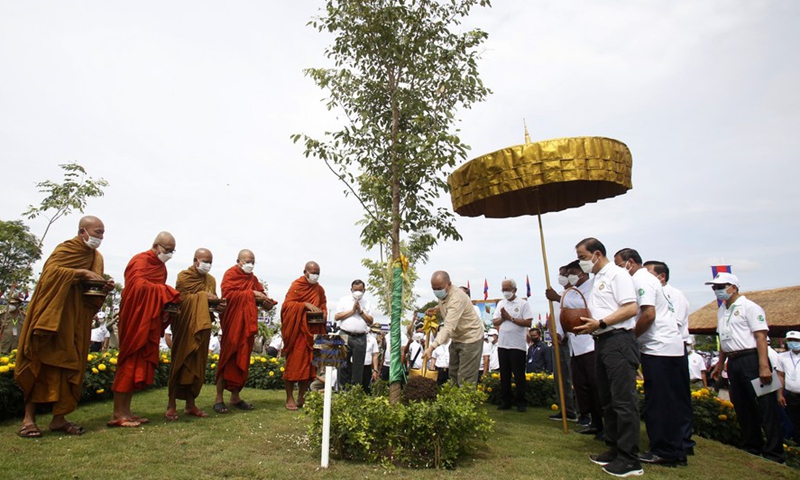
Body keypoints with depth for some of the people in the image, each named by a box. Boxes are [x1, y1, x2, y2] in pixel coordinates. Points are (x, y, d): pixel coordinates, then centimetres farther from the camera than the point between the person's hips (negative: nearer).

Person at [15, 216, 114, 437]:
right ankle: (29, 417, 5)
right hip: (55, 316, -5)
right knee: (43, 364, -3)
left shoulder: (97, 257, 15)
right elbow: (50, 271, -18)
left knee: (70, 365, 3)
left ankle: (59, 418, 7)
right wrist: (81, 273, -22)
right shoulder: (65, 249, -2)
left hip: (78, 321, 5)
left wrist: (105, 288, -3)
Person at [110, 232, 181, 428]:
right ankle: (118, 414, 1)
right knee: (130, 363, -6)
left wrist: (165, 310, 3)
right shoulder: (140, 261, -8)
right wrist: (167, 293, -17)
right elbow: (139, 285, -24)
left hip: (151, 322, 8)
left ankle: (125, 410, 14)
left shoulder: (161, 266, 18)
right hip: (136, 319, -8)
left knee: (141, 365, 8)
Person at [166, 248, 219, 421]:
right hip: (185, 327, -5)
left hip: (202, 328, 5)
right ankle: (171, 405, 3)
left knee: (197, 364, 5)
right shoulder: (183, 276, -2)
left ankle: (190, 404, 12)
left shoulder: (211, 280, 14)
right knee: (180, 362, -4)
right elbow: (182, 299, -11)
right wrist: (202, 296, -14)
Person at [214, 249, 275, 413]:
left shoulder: (253, 278, 17)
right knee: (228, 358, -4)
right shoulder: (230, 274, -3)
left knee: (242, 359, 8)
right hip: (233, 322, -6)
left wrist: (265, 300, -10)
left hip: (247, 324, 6)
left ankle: (235, 396, 16)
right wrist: (250, 294, -17)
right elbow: (228, 293, -17)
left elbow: (259, 294, 12)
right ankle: (219, 398, 3)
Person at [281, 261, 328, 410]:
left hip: (313, 331, 6)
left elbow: (323, 305, 18)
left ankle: (301, 397, 16)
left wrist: (323, 313, -3)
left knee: (309, 364, 6)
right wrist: (306, 305, -23)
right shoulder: (296, 285, -5)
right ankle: (289, 398, 7)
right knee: (294, 363, -3)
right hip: (297, 330, -5)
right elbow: (288, 304, -13)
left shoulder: (320, 289, 13)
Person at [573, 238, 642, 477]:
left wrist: (600, 323, -21)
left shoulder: (617, 274, -8)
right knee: (607, 399, 14)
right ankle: (614, 449, 25)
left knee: (624, 400, -5)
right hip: (602, 342, 10)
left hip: (618, 341, -10)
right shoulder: (596, 280, 19)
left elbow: (631, 308, -18)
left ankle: (630, 459, 3)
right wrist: (587, 324, 5)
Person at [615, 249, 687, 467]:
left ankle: (664, 452, 6)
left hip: (658, 349, -10)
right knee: (671, 402, 13)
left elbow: (648, 314, -21)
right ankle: (675, 451, 22)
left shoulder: (641, 279, -11)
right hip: (673, 347, 10)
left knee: (657, 402, -2)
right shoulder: (646, 278, 19)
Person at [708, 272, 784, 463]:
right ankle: (752, 447, 23)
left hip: (751, 359, -8)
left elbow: (761, 337, -14)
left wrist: (764, 366, -21)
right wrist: (719, 365, 22)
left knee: (765, 407, -2)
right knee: (742, 408, 12)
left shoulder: (749, 307, -8)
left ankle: (774, 453, 7)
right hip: (733, 363, 8)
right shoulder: (721, 311, 16)